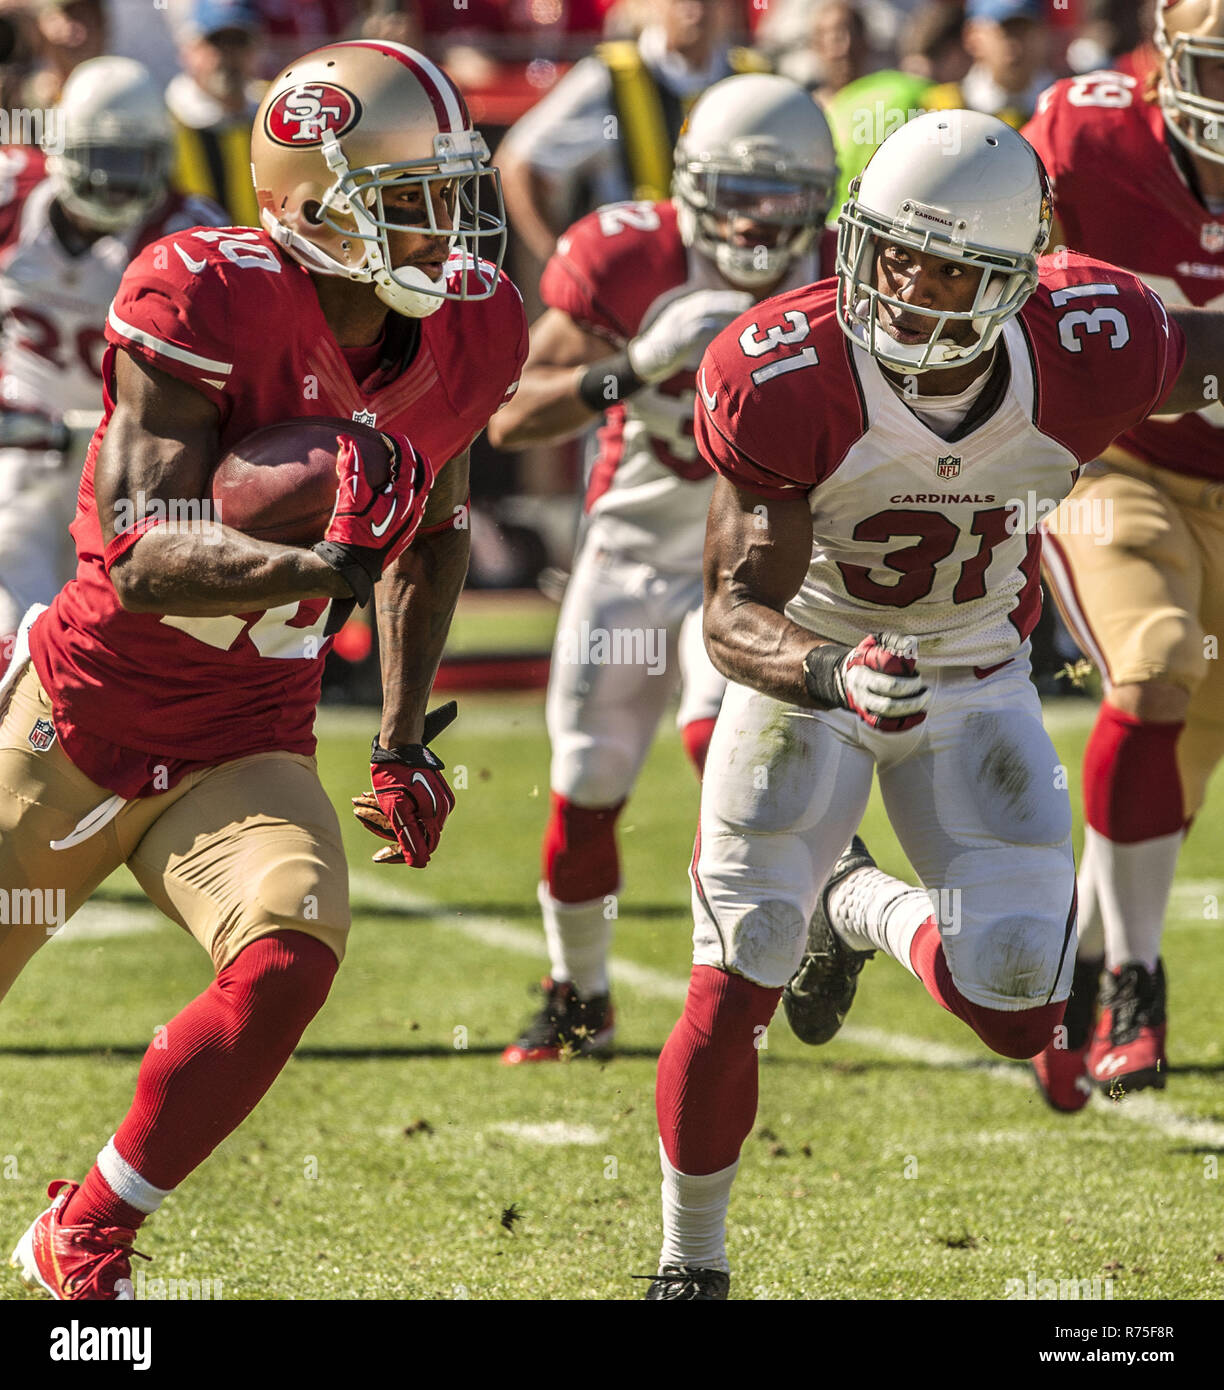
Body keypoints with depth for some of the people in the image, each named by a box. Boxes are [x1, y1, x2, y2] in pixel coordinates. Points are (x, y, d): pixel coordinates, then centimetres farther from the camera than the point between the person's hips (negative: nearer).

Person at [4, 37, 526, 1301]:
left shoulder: (466, 337, -5)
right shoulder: (203, 306, -23)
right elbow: (142, 556, -30)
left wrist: (403, 741, 11)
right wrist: (323, 566, -45)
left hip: (245, 754, 3)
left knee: (289, 960, -23)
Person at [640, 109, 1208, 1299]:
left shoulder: (1088, 359, -26)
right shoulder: (785, 381, -31)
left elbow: (1193, 358, 0)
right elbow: (734, 618, -33)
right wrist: (831, 674, -52)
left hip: (975, 684, 2)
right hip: (808, 668, -2)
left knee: (1020, 1015, -6)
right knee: (732, 998, -8)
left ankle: (862, 909, 28)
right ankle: (692, 1263, 17)